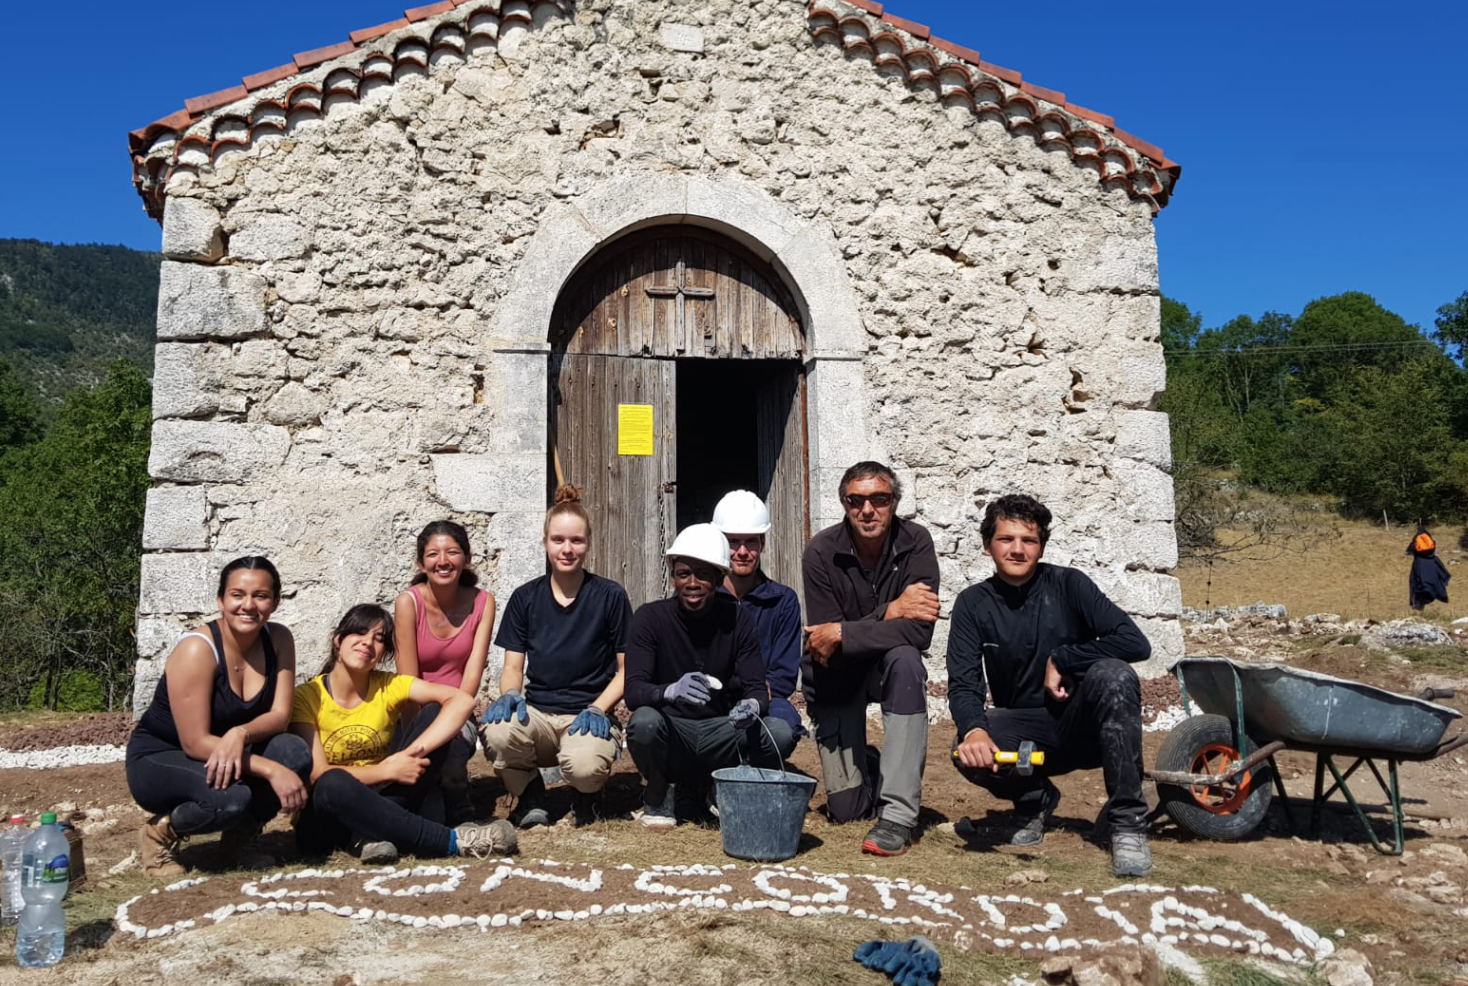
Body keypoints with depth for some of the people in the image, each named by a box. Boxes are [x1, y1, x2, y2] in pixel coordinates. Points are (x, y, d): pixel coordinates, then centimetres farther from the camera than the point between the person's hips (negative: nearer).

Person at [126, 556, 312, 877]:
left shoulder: (279, 639, -9)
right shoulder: (197, 649, -26)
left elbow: (280, 715, -11)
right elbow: (195, 743, -27)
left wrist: (240, 734, -34)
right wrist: (271, 770, -34)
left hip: (224, 754, 6)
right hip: (158, 760, -5)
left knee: (295, 754, -24)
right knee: (231, 797, -35)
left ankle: (237, 842, 2)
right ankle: (160, 833, -1)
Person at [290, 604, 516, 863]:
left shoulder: (390, 686, -4)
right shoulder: (306, 697, -9)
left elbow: (462, 701, -18)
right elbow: (318, 775, -17)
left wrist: (410, 753, -29)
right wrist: (387, 770, -24)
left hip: (379, 800, 3)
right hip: (325, 817, -3)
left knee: (435, 712, -13)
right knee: (333, 783, -39)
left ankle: (374, 832, -23)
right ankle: (452, 841, -33)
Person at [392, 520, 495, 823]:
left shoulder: (482, 602, -4)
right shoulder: (409, 602, -11)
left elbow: (474, 669, -10)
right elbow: (409, 681, -13)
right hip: (417, 715, -1)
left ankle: (458, 810, 6)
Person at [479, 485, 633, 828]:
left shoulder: (610, 596, 1)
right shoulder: (525, 598, 9)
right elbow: (513, 666, 10)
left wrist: (598, 709, -13)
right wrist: (510, 694, -13)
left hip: (589, 717, -2)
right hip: (536, 714, 2)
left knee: (585, 767, -35)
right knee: (496, 732, -33)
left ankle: (585, 796, 6)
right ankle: (530, 799, 0)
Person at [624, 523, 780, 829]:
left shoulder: (736, 620, -3)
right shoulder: (650, 617, -8)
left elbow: (756, 687, -8)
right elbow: (633, 691, -18)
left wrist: (752, 706, -34)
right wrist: (670, 691, -42)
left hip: (720, 730, 2)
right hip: (672, 729, -2)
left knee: (770, 739, -29)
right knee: (644, 721, -36)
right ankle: (657, 797, -2)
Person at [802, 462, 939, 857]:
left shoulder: (915, 542, -18)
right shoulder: (822, 551, -18)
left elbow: (919, 631, -27)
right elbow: (821, 639, -22)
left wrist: (841, 634, -28)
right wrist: (888, 612, -30)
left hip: (889, 665, 0)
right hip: (835, 679, 0)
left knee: (905, 658, -37)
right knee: (845, 808, -1)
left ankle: (899, 814, -31)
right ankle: (868, 766, 38)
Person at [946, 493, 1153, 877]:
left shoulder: (1068, 584, -7)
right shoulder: (973, 603, -2)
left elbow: (1135, 643, -17)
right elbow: (963, 685, -12)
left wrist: (1061, 660, -17)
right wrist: (973, 729, -33)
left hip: (1083, 725, -1)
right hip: (1025, 734, 1)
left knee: (1113, 674, -32)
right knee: (969, 753, -31)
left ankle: (1126, 820, -19)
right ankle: (1034, 799, 6)